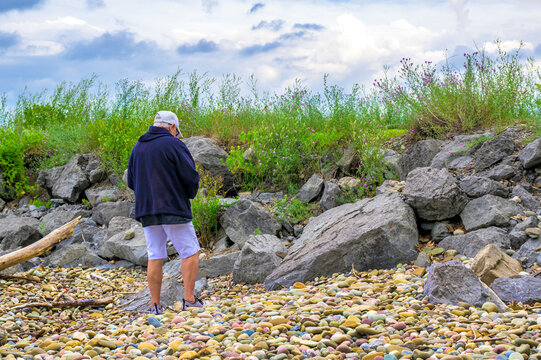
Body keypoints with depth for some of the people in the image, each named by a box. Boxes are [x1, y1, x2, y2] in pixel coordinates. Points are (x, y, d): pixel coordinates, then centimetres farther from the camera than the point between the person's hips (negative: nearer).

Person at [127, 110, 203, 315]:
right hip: (173, 209, -6)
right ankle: (189, 300, -3)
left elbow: (131, 182, 19)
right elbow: (191, 176, -11)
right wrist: (190, 194, 8)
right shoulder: (172, 144, -7)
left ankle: (155, 306, 7)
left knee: (155, 257, 8)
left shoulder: (138, 147, 13)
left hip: (146, 211, 6)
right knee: (190, 253, 2)